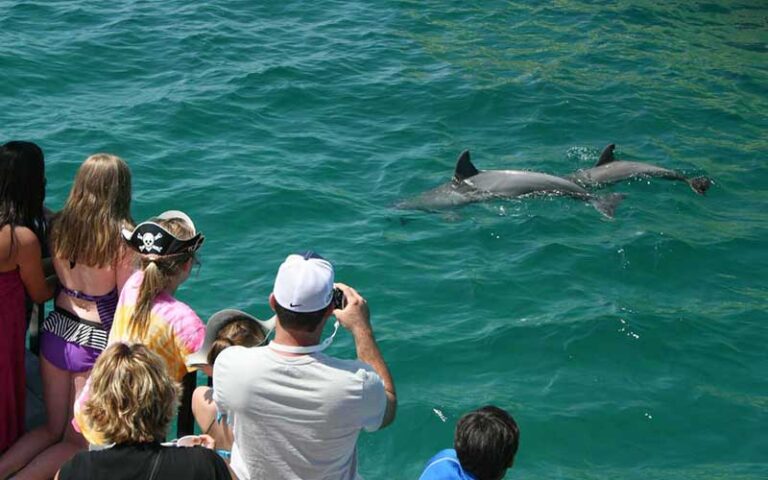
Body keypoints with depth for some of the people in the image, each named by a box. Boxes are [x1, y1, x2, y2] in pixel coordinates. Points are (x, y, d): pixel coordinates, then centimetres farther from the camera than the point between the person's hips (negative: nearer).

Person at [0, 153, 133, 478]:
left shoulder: (59, 225, -5)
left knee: (52, 429, 23)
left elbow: (52, 279, 9)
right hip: (96, 342, -4)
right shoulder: (123, 236, -18)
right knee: (75, 441, 13)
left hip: (56, 332, 4)